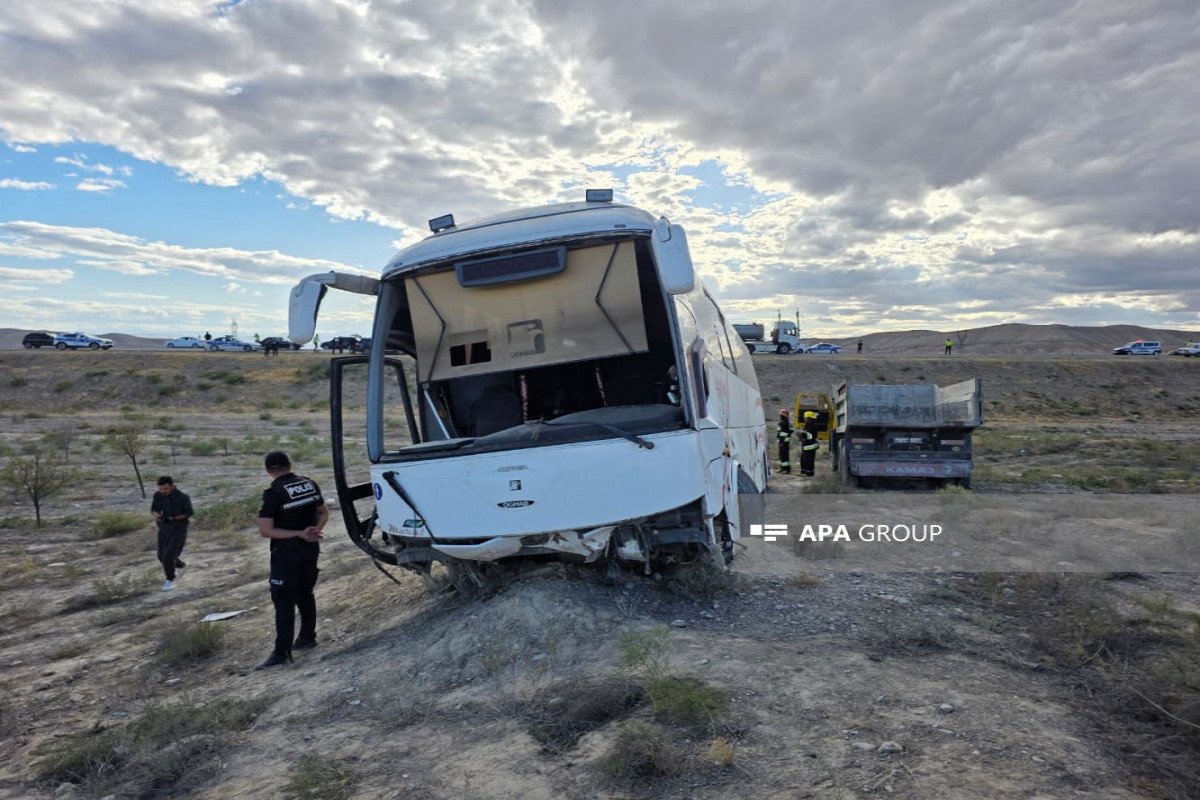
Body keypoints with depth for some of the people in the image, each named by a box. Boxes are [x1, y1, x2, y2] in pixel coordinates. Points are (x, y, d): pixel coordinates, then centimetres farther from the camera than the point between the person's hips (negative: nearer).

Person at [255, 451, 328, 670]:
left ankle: (282, 652, -4)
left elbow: (264, 531, -19)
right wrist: (315, 530, -2)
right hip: (311, 550, 7)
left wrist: (299, 534, -19)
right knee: (305, 594, 19)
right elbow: (324, 512, 14)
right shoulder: (310, 484, 4)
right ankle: (307, 637, 30)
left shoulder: (274, 493, -16)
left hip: (286, 553, -6)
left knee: (284, 601, -3)